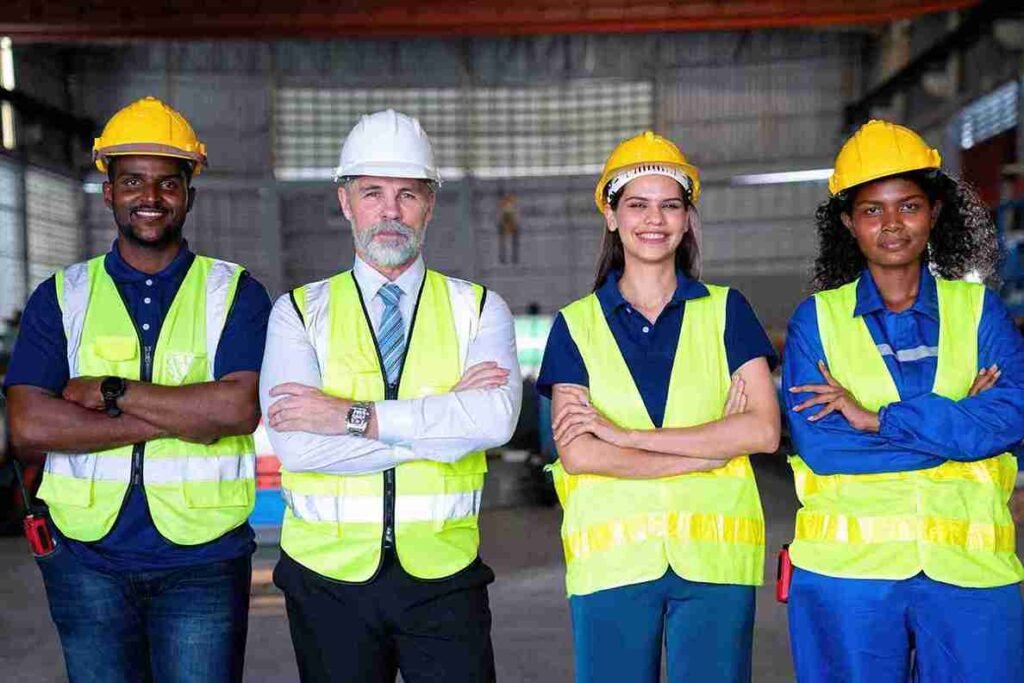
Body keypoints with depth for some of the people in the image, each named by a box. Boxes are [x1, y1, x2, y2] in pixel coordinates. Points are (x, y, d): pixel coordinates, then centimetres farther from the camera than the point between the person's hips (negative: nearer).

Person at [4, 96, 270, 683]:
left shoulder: (235, 294, 0)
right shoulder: (62, 297, 4)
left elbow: (238, 409, -16)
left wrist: (110, 392, -13)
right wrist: (181, 417, -14)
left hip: (202, 560, -2)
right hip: (87, 559, 2)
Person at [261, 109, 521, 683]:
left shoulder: (479, 309, 3)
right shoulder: (300, 312, 2)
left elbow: (495, 418, -17)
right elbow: (296, 444, -14)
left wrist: (353, 416, -18)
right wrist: (442, 422, -14)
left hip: (443, 575, 0)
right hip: (328, 576, 0)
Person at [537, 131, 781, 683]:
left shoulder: (725, 311, 8)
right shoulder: (577, 324, 7)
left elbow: (763, 429, -5)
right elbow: (577, 453, -6)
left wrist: (622, 434, -9)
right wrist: (711, 449, -10)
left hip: (714, 557, 0)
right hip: (611, 561, 0)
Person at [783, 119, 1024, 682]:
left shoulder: (978, 309, 9)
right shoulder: (816, 319, 5)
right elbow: (815, 442, -8)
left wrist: (876, 419, -13)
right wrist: (957, 425, -8)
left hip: (970, 570, 1)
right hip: (846, 569, -1)